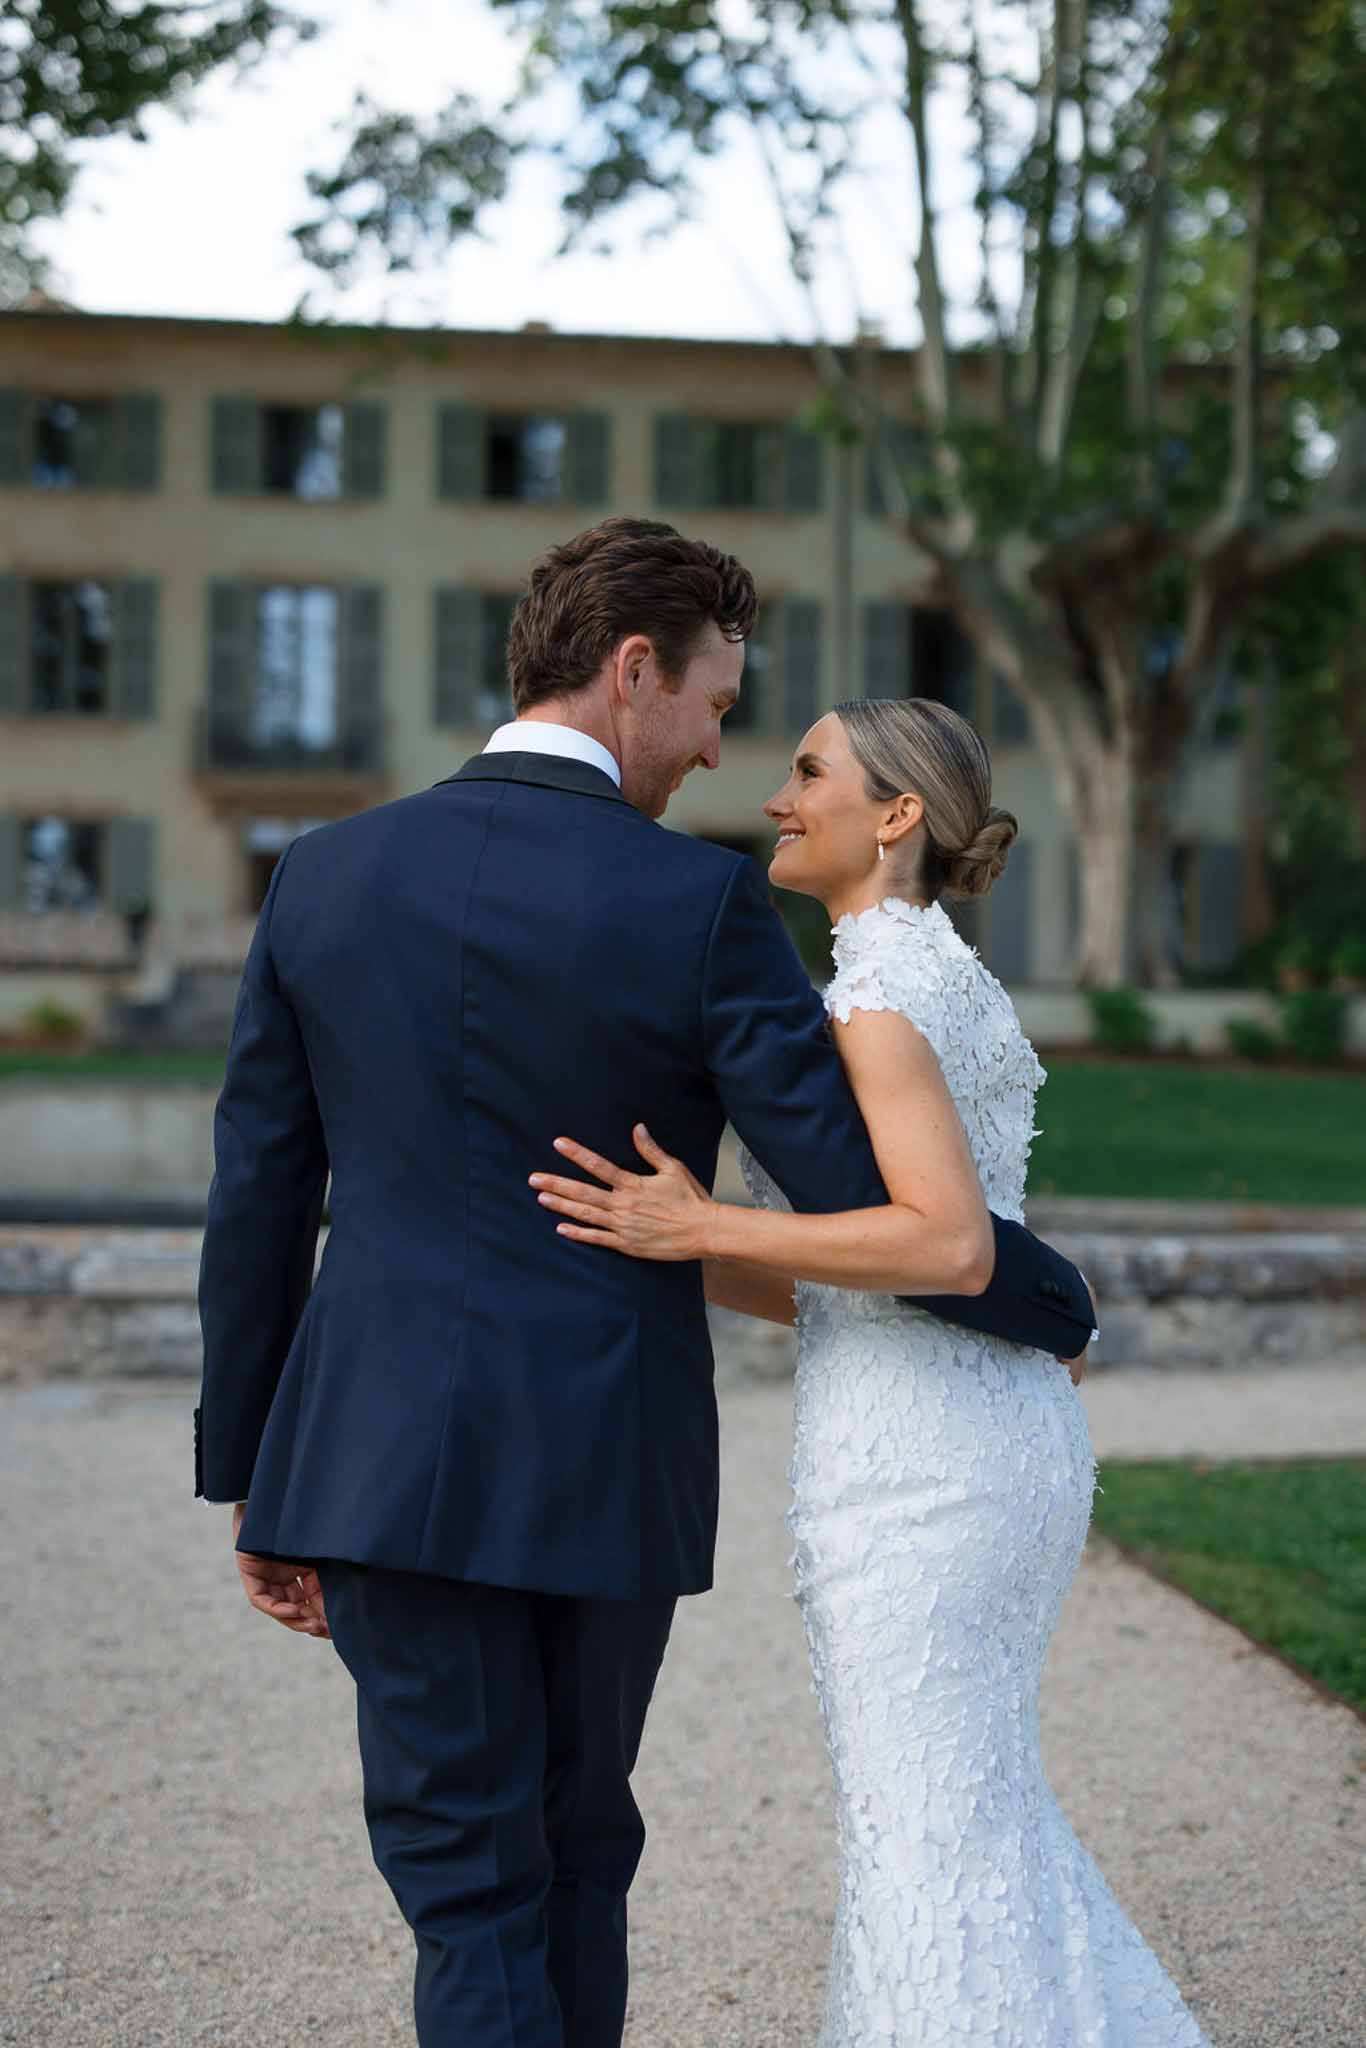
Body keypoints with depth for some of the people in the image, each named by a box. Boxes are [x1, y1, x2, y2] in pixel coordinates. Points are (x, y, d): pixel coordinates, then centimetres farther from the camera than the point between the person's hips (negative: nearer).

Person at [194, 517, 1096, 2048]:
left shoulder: (326, 876, 2)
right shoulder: (698, 905, -9)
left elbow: (256, 1200, 5)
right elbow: (872, 1208, -9)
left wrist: (249, 1479, 13)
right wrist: (1053, 1309, 9)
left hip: (382, 1461, 1)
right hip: (607, 1467, -1)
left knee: (467, 1888, 6)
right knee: (576, 1843, 21)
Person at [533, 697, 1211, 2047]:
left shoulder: (882, 986, -12)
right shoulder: (947, 981, 17)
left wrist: (703, 1228, -19)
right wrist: (657, 1250, 13)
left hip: (917, 1458, -10)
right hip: (1003, 1437, 10)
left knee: (926, 1838, 2)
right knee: (982, 1814, 20)